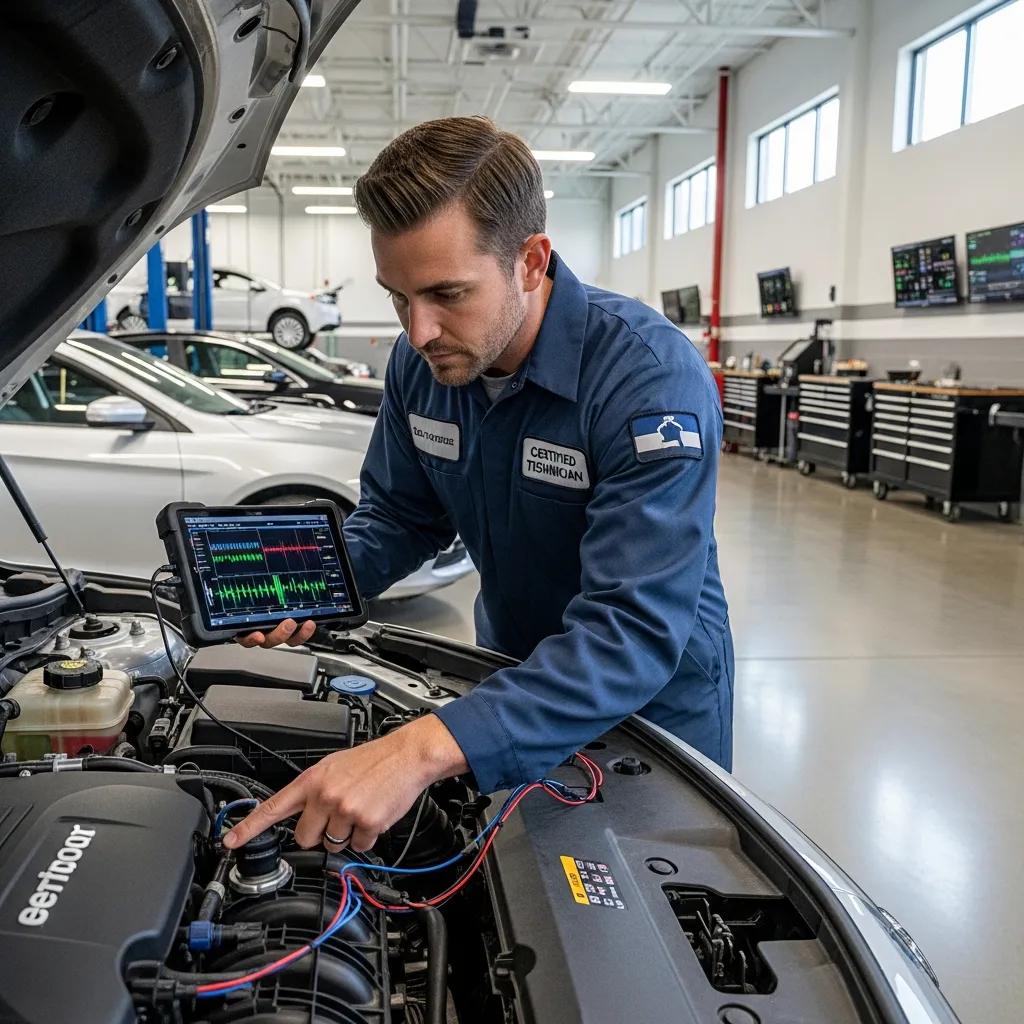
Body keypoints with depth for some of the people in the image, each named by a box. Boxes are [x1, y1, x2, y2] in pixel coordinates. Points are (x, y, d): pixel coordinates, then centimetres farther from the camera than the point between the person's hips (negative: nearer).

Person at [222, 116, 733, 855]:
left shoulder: (653, 377, -34)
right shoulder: (422, 362, -13)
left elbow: (635, 631, -42)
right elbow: (400, 514, 2)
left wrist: (426, 749, -52)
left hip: (657, 695, -5)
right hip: (514, 675, 5)